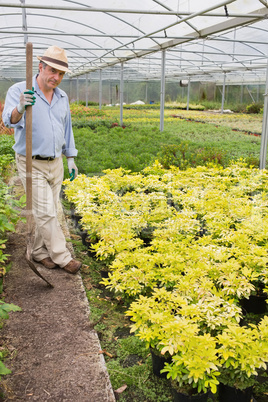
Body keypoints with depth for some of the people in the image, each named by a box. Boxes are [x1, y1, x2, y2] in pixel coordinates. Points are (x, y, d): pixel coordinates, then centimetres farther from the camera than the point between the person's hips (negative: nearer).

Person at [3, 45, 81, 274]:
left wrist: (71, 157, 16)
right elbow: (9, 120, -30)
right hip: (32, 164, -6)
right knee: (46, 213, -4)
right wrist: (20, 109, -52)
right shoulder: (19, 91, -13)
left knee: (48, 212, 12)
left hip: (55, 163, 6)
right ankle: (61, 257, 8)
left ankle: (39, 251, 28)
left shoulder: (62, 97, 6)